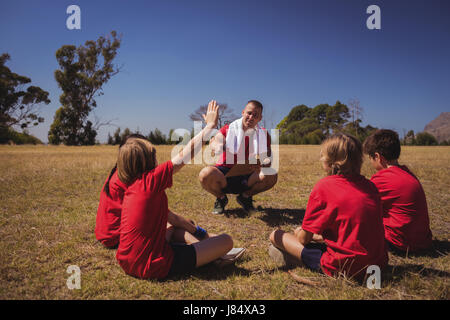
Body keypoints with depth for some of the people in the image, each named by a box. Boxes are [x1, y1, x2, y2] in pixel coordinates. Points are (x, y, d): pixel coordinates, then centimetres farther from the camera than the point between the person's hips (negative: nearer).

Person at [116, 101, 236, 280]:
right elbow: (188, 152, -10)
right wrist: (210, 125, 2)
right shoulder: (151, 179, -15)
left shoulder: (131, 187, 10)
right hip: (153, 267, -9)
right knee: (226, 241, -5)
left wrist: (194, 230, 27)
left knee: (175, 228, 35)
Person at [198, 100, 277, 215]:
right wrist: (217, 145, -48)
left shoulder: (263, 134, 3)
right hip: (225, 175, -2)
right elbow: (215, 141, -22)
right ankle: (221, 198, 3)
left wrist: (264, 163, -27)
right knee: (206, 174, -33)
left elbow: (268, 157, -1)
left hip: (248, 177, 2)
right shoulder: (229, 129, -4)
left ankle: (245, 196, 5)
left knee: (272, 176, -25)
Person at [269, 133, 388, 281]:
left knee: (276, 235, 3)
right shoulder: (370, 185, 3)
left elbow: (304, 238, -7)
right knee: (299, 231, 23)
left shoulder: (324, 186, -14)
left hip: (345, 268, -7)